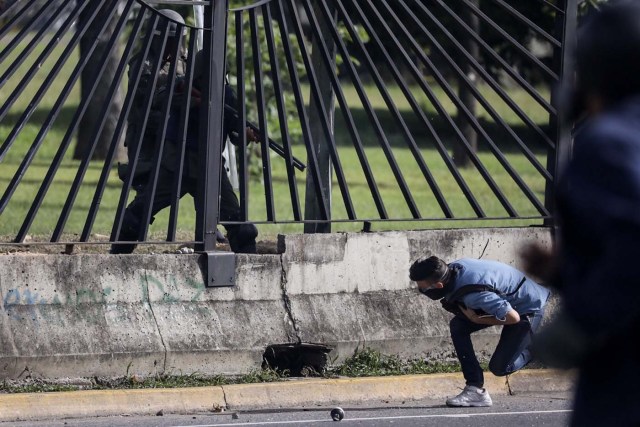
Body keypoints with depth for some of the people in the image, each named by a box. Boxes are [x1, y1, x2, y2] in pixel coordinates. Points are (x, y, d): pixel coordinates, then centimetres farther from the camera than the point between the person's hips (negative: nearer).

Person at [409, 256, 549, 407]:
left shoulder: (472, 294, -39)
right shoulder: (453, 268, -13)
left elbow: (513, 317, -32)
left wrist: (477, 320, -22)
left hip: (529, 308, -9)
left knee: (500, 367, -10)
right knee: (458, 326, -7)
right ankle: (475, 388, -4)